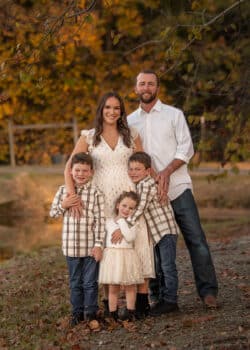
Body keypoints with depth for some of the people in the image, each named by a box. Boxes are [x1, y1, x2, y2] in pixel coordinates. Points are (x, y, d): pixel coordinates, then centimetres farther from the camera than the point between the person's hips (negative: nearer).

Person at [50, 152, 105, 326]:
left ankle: (90, 312, 17)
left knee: (90, 282, 5)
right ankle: (77, 312, 24)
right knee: (75, 282, 14)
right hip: (71, 245, 3)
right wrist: (63, 205, -10)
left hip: (90, 246, -3)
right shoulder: (63, 190, 4)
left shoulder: (96, 192, -7)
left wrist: (99, 244, -12)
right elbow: (53, 213, 11)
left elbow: (100, 220, -8)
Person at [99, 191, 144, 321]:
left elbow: (130, 237, -16)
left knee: (130, 287, 4)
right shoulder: (109, 222, 10)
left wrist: (122, 221, -12)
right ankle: (113, 314, 9)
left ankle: (130, 313, 13)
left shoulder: (132, 223, 2)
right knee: (113, 288, 4)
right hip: (111, 256, 1)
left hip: (127, 256, -1)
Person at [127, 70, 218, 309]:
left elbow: (186, 148, -3)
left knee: (196, 239, -7)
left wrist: (166, 172, -17)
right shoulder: (130, 121, 12)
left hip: (177, 187, -2)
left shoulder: (174, 115, 5)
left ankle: (208, 291, 0)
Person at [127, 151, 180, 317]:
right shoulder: (140, 185, 13)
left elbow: (139, 209, -24)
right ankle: (163, 299, 22)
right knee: (160, 268, 14)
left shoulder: (148, 184, -18)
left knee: (168, 266, -6)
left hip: (166, 230, -10)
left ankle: (170, 300, -1)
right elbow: (136, 209, 23)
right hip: (157, 233, 10)